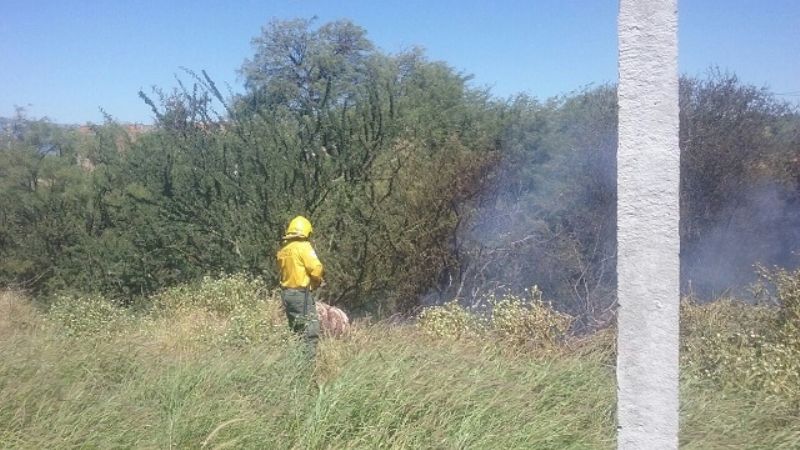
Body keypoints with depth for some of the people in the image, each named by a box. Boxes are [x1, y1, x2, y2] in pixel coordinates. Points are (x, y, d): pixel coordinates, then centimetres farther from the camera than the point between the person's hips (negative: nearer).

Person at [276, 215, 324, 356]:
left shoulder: (283, 249, 9)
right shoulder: (303, 246, -12)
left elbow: (282, 269, 9)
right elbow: (316, 268, -17)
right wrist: (317, 282, 2)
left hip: (286, 292, 8)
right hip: (301, 293, -8)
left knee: (295, 328, 17)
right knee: (311, 328, -6)